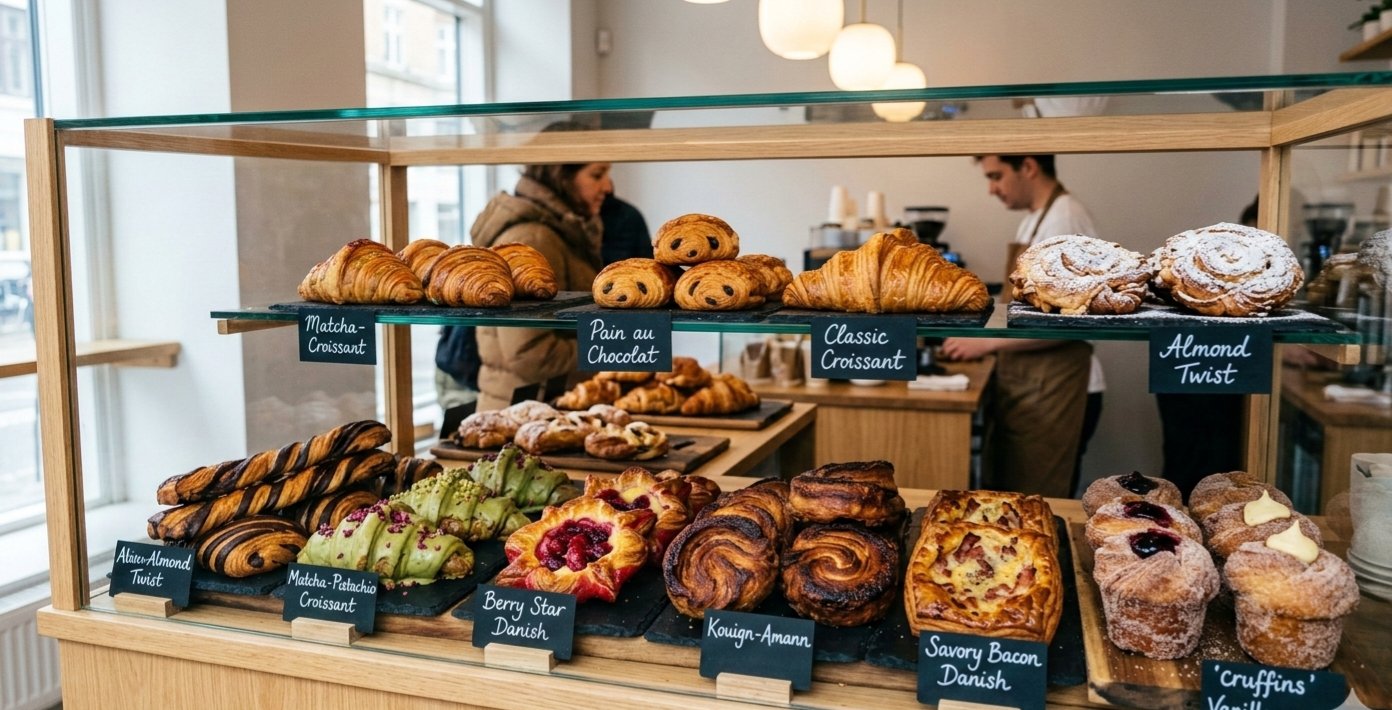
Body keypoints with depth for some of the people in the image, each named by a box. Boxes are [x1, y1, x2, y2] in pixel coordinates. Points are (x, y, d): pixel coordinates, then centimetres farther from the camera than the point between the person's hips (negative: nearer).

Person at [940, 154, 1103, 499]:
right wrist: (979, 333, 8)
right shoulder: (1035, 220, 14)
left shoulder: (1065, 219, -14)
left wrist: (987, 342, -18)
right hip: (1027, 385, 9)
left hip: (1054, 391, -9)